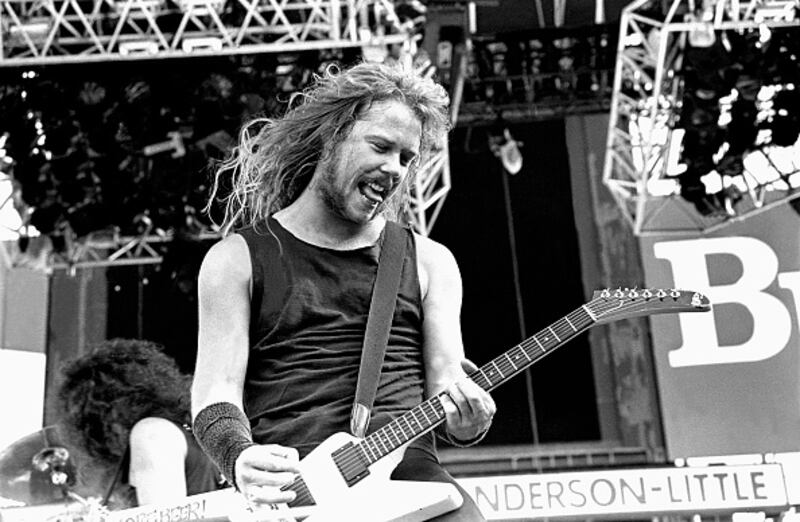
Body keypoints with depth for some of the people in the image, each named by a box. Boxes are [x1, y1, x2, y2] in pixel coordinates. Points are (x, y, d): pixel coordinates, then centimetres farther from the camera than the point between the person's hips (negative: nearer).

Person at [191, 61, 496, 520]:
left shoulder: (429, 260, 14)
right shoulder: (238, 258, 8)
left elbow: (445, 394, 10)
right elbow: (215, 392, 2)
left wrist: (465, 420, -13)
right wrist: (240, 457, -19)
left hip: (407, 470, 2)